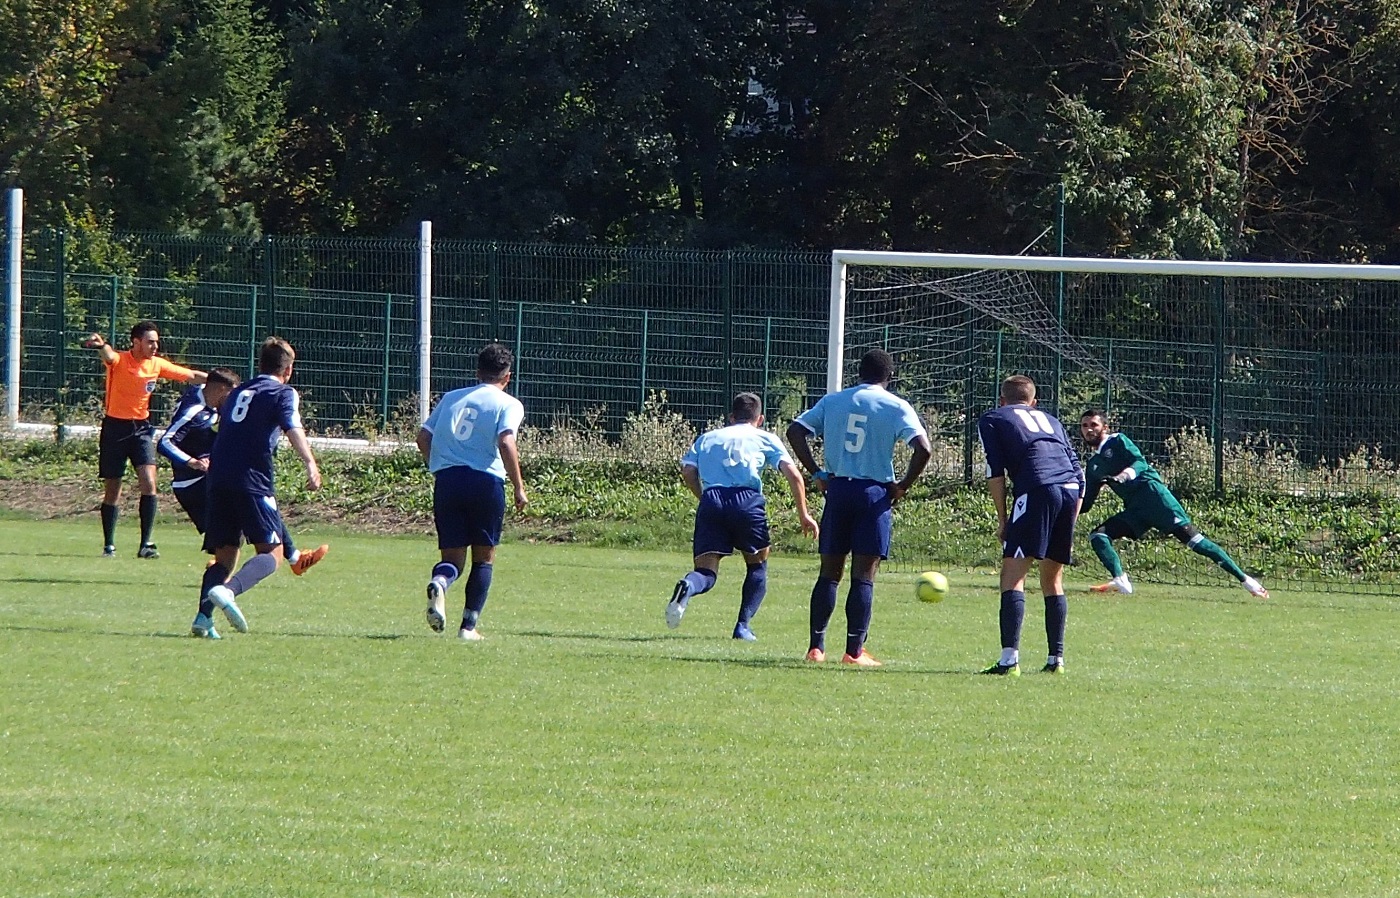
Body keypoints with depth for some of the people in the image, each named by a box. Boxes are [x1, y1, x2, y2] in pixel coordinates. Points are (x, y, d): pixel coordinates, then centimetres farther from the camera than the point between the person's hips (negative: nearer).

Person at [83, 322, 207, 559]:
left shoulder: (157, 365, 1)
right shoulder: (119, 360, -12)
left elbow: (191, 376, 11)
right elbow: (108, 356, -37)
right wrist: (100, 345, -61)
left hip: (141, 428, 3)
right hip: (115, 427, -3)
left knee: (148, 482, -15)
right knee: (112, 490, 3)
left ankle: (146, 544, -11)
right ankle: (109, 545, 16)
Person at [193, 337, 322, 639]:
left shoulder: (238, 392, 24)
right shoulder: (284, 393, 4)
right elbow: (293, 428, -14)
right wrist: (310, 463, -27)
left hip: (218, 478, 6)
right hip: (252, 482, -6)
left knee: (224, 556, 11)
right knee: (271, 553, -4)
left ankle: (203, 617, -9)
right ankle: (228, 591, -32)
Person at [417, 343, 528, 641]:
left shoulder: (451, 398, 17)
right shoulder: (509, 404, 3)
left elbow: (424, 437, 13)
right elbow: (506, 442, -13)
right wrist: (519, 488, -9)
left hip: (446, 480, 3)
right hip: (486, 481, -3)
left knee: (452, 557, 7)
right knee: (484, 557, 13)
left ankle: (439, 583, -28)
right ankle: (469, 625, 9)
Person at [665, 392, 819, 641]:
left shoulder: (708, 438, 28)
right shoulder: (765, 439, 21)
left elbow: (688, 472, 12)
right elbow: (793, 474, 10)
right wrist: (803, 515, 15)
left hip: (711, 501, 1)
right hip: (747, 500, -1)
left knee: (706, 571, 0)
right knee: (758, 565, 20)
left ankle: (687, 587, -37)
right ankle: (743, 626, 6)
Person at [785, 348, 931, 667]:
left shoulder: (833, 401, 9)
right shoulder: (896, 407, -1)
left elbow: (795, 431, 3)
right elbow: (923, 448, -13)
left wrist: (817, 474, 5)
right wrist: (903, 485, -2)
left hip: (838, 489, 3)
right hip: (874, 493, -3)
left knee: (830, 573, 10)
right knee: (864, 577, -1)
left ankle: (816, 646, 8)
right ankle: (854, 651, -3)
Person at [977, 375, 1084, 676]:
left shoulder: (992, 420, 19)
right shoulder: (1051, 421, 32)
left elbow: (995, 472, 6)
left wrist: (1002, 520, 10)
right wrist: (1069, 525, 26)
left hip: (1036, 490, -5)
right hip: (1071, 491, 5)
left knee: (1013, 574, -7)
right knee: (1052, 578, 17)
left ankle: (1010, 658, -21)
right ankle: (1056, 659, 15)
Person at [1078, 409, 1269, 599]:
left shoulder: (1117, 441, 8)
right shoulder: (1093, 465, 23)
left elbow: (1140, 462, -8)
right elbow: (1086, 503, 24)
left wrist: (1127, 473, -28)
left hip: (1150, 492, -7)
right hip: (1134, 509, 7)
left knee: (1187, 534, -17)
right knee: (1098, 536, -9)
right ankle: (1120, 581, -23)